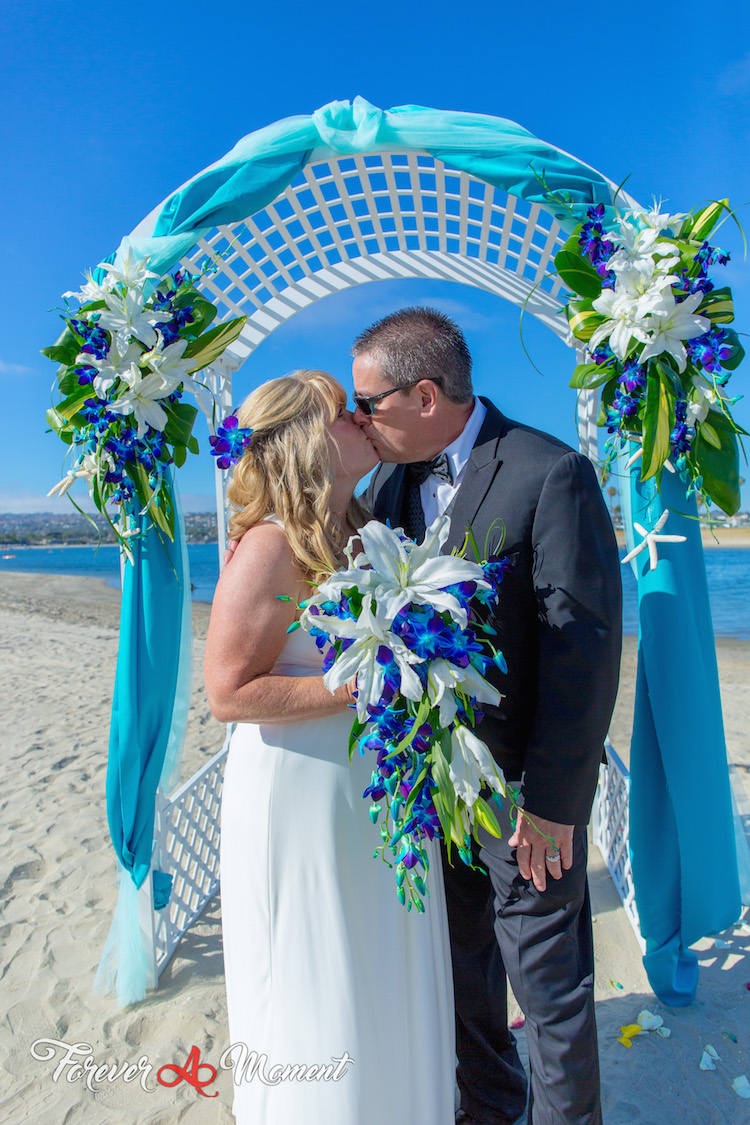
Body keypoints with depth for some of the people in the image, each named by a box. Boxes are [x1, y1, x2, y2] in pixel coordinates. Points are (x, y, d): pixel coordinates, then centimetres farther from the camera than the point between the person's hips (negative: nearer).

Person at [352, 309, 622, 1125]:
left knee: (549, 982, 13)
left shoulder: (552, 475, -17)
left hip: (522, 787, -6)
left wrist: (551, 799, -17)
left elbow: (584, 650, -19)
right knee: (462, 968, 24)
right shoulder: (389, 481, 5)